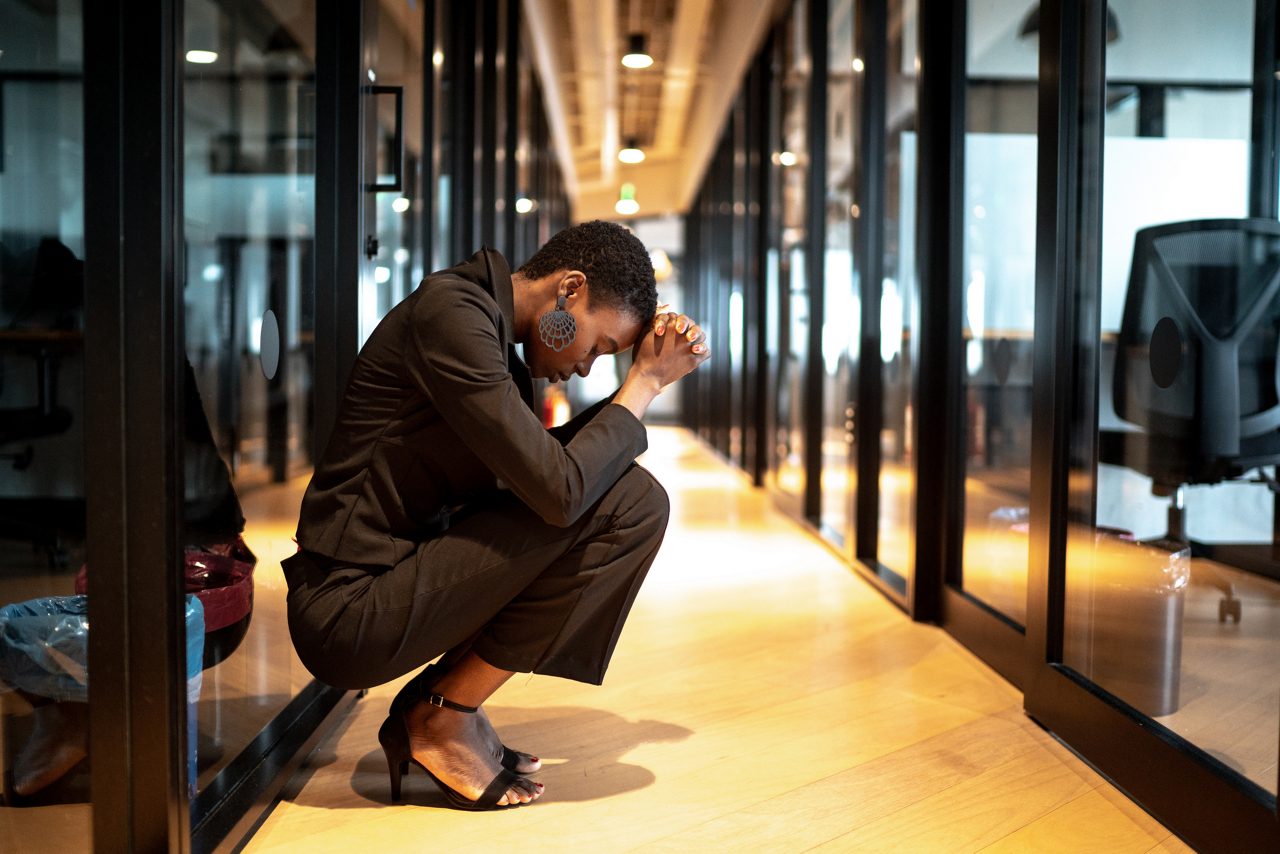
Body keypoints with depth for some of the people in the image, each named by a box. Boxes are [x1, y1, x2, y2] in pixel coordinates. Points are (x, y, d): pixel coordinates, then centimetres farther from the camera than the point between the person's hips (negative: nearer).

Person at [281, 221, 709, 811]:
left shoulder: (494, 332, 14)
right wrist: (646, 382, -8)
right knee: (626, 503, -15)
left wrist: (651, 374, 10)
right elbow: (559, 490, -23)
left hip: (395, 581, 10)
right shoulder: (451, 312, -17)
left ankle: (431, 704, 10)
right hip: (348, 614, -10)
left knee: (635, 502, 13)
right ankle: (448, 717, -3)